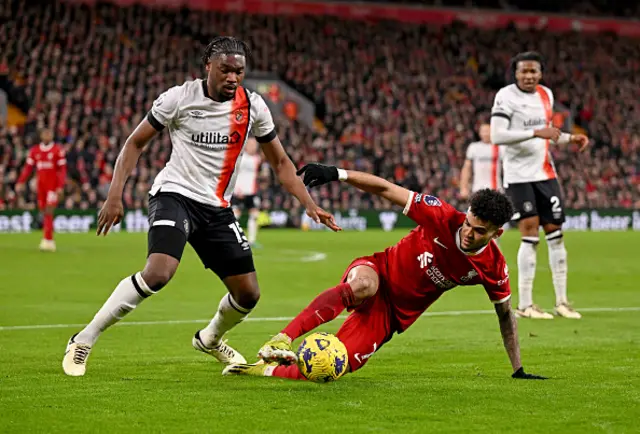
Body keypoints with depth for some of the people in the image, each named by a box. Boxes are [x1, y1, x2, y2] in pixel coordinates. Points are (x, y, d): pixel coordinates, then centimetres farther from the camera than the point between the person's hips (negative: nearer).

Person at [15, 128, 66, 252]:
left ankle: (47, 240, -17)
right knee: (44, 213, 8)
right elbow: (28, 167, 9)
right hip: (41, 185, 5)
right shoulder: (34, 151, 8)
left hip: (53, 186, -5)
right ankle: (51, 241, 18)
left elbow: (62, 170, -5)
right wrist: (20, 182, -1)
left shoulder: (58, 150, -4)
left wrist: (60, 187, -13)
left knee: (48, 212, -14)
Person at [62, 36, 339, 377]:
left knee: (248, 293, 4)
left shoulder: (253, 106, 0)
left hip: (217, 208, 5)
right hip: (174, 194, -5)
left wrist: (309, 204, -2)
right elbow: (135, 143, 0)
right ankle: (83, 341, -19)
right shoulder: (179, 98, -10)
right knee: (159, 272, -30)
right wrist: (115, 195, -10)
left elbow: (280, 162, 10)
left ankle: (210, 339, 38)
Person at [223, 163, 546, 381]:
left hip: (394, 315, 3)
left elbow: (505, 313, 5)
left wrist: (518, 370, 10)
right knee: (363, 285, -44)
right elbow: (387, 190, -18)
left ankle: (266, 368, -2)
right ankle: (282, 340, -45)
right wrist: (337, 174, -27)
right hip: (378, 273, -3)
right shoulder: (444, 218, -21)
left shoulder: (494, 268, -11)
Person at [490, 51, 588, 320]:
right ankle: (525, 305, -4)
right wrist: (535, 132, -28)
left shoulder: (546, 94, 11)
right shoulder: (506, 96, -11)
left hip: (545, 174, 7)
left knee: (555, 233, 6)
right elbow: (496, 136, -23)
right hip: (519, 175, -7)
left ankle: (561, 302, 14)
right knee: (530, 235, -10)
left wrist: (570, 138, 7)